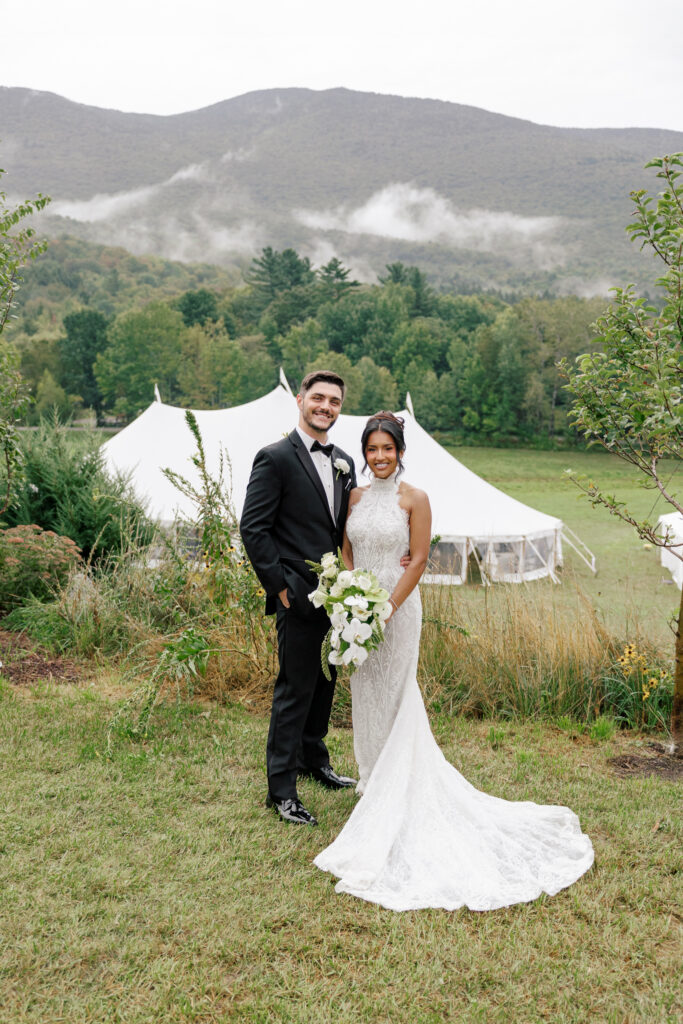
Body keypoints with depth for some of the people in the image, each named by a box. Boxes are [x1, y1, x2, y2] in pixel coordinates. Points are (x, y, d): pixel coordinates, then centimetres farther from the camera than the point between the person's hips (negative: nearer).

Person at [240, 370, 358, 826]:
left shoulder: (344, 462, 11)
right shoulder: (276, 458, -10)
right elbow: (253, 529, -12)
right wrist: (280, 584, -15)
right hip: (300, 597, -7)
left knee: (325, 682, 20)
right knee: (295, 690, -1)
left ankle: (314, 759, 39)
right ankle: (281, 789, 12)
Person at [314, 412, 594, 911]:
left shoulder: (415, 499, -8)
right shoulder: (356, 496, 6)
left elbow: (418, 561, -11)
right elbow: (347, 552, 9)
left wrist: (386, 609, -16)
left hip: (397, 607, -5)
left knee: (395, 694, 2)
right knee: (365, 692, 14)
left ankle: (398, 787, 17)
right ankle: (374, 777, 33)